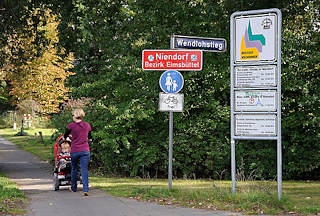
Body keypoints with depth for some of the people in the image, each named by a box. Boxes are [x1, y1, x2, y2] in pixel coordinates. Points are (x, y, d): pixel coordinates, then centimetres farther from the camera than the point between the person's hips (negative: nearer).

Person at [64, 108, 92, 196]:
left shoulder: (71, 125, -4)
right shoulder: (87, 125, 5)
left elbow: (65, 136, 11)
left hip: (74, 151, -1)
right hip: (85, 151, 1)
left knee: (74, 169, 17)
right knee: (84, 169, -1)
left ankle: (73, 188, 29)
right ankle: (86, 189, -15)